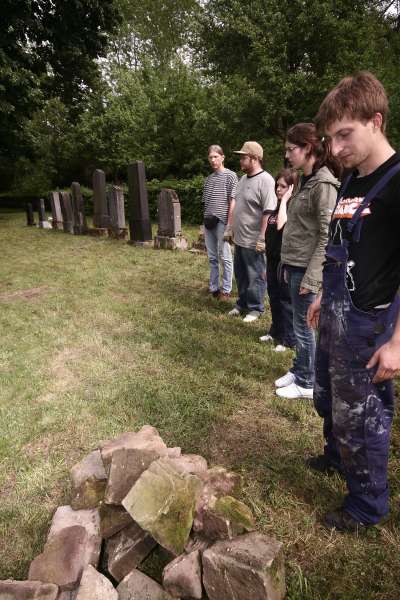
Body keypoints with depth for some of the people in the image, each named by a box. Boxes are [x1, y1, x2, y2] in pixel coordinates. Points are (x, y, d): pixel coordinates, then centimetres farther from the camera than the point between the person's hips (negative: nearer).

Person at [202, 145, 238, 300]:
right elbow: (206, 204, 15)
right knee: (212, 258, 11)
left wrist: (229, 224, -12)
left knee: (225, 257, 0)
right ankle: (213, 288, 20)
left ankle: (226, 290, 8)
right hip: (208, 223, 6)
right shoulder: (208, 178, 15)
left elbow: (233, 202, -7)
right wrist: (205, 223, 11)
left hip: (222, 222, -6)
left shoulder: (230, 175, -1)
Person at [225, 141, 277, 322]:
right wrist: (231, 228, 19)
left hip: (253, 241, -9)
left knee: (255, 277, 5)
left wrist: (262, 238, -23)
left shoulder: (265, 180, -16)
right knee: (240, 275, 18)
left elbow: (268, 212, -21)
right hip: (239, 238, 9)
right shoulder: (243, 179, 13)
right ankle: (242, 303, 34)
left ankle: (255, 308, 19)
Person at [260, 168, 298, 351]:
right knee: (274, 297, 17)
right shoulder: (278, 207, 13)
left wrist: (284, 200, -20)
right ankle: (276, 331, 33)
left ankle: (289, 339, 12)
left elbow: (281, 225, -31)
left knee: (286, 299, 0)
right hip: (273, 259, 8)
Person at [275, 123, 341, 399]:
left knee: (304, 326, 3)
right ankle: (299, 370, 33)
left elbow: (327, 236, -18)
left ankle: (307, 384, 18)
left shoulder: (324, 185, -15)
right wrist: (288, 265, 14)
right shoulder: (306, 181, 12)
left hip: (307, 268, -8)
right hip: (294, 265, 8)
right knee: (300, 325, 18)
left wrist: (311, 277, -20)